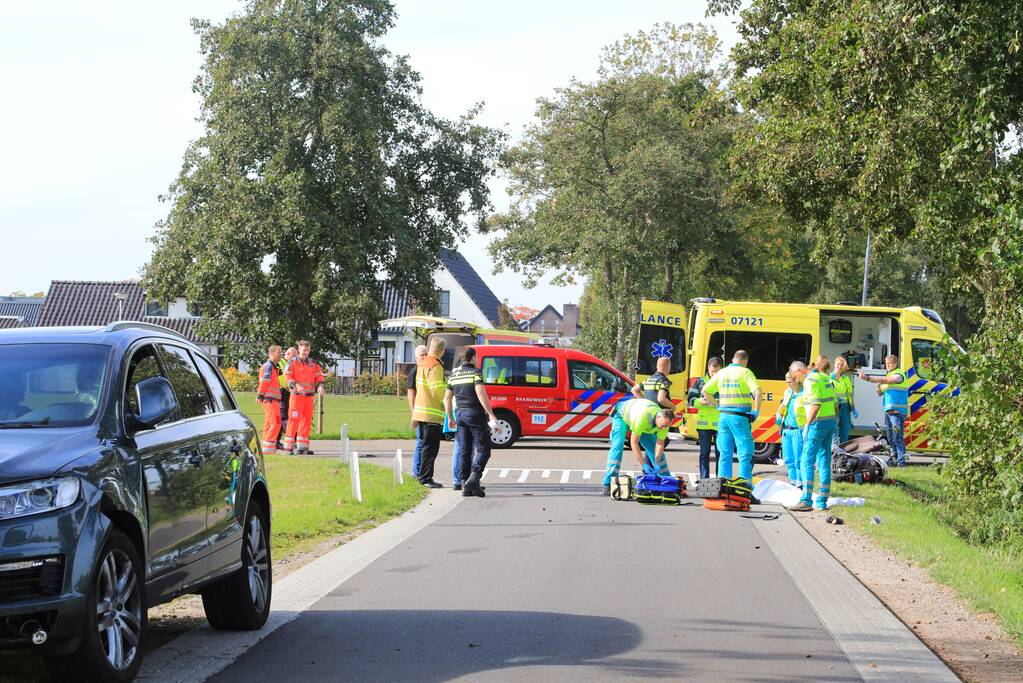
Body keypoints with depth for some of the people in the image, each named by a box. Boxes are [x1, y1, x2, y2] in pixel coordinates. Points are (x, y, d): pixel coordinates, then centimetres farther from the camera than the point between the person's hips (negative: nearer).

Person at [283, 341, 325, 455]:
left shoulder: (312, 363, 13)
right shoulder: (293, 362, -2)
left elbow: (319, 376, 18)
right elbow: (287, 376, -11)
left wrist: (320, 386, -2)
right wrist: (296, 385, -25)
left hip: (309, 396, 5)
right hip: (296, 395, -5)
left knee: (307, 420, 7)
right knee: (294, 419, -8)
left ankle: (302, 446, 14)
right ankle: (289, 445, -5)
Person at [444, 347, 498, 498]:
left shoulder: (453, 375, 11)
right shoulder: (475, 372, -9)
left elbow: (447, 398, 13)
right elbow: (481, 394, -20)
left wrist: (450, 418, 21)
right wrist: (491, 414, -19)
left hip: (460, 414, 6)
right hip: (475, 414, -6)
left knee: (463, 451, 8)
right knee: (483, 449, -2)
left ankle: (465, 485, 5)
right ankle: (474, 478, -20)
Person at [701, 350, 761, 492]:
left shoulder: (721, 373, 12)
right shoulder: (745, 372, -4)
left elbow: (705, 391, 13)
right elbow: (757, 392, -17)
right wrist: (756, 411, -10)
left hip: (723, 416, 5)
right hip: (740, 417, -5)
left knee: (724, 453, 10)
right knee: (745, 454, -2)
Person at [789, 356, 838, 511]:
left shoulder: (811, 379, -12)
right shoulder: (826, 379, 12)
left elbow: (816, 404, -20)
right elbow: (834, 402, 15)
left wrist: (807, 425, -16)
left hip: (818, 423, -8)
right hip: (830, 422, 8)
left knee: (807, 461, -9)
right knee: (824, 462, 9)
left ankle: (806, 501, -16)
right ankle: (822, 501, 9)